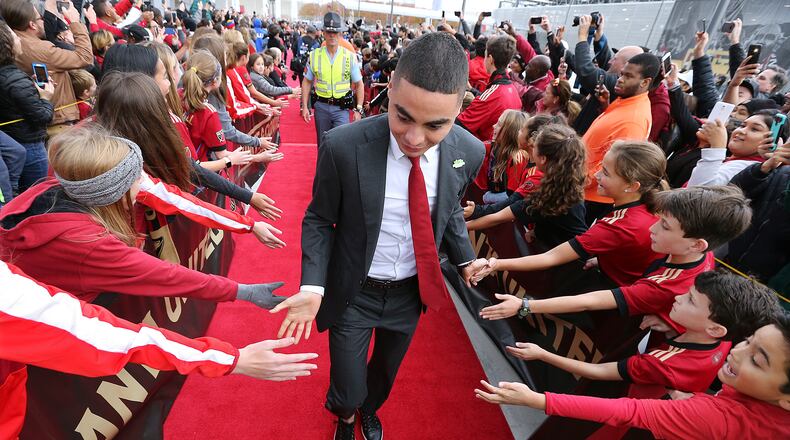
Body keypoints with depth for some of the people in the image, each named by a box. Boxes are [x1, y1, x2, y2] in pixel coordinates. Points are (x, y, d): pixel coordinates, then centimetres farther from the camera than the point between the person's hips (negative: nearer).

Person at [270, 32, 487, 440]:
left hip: (411, 292, 4)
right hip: (353, 293, -3)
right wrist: (313, 285, -23)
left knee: (386, 372, 28)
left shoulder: (468, 152, -15)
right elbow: (319, 220, -12)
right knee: (347, 389, 12)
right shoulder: (343, 146, -27)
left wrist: (465, 258, -5)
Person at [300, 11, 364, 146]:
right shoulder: (314, 56, 0)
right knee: (322, 143, 13)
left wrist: (358, 109, -4)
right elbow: (307, 82, 8)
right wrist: (305, 106, 2)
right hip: (321, 106, 2)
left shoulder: (350, 56, -4)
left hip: (341, 107, -2)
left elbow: (359, 85, 1)